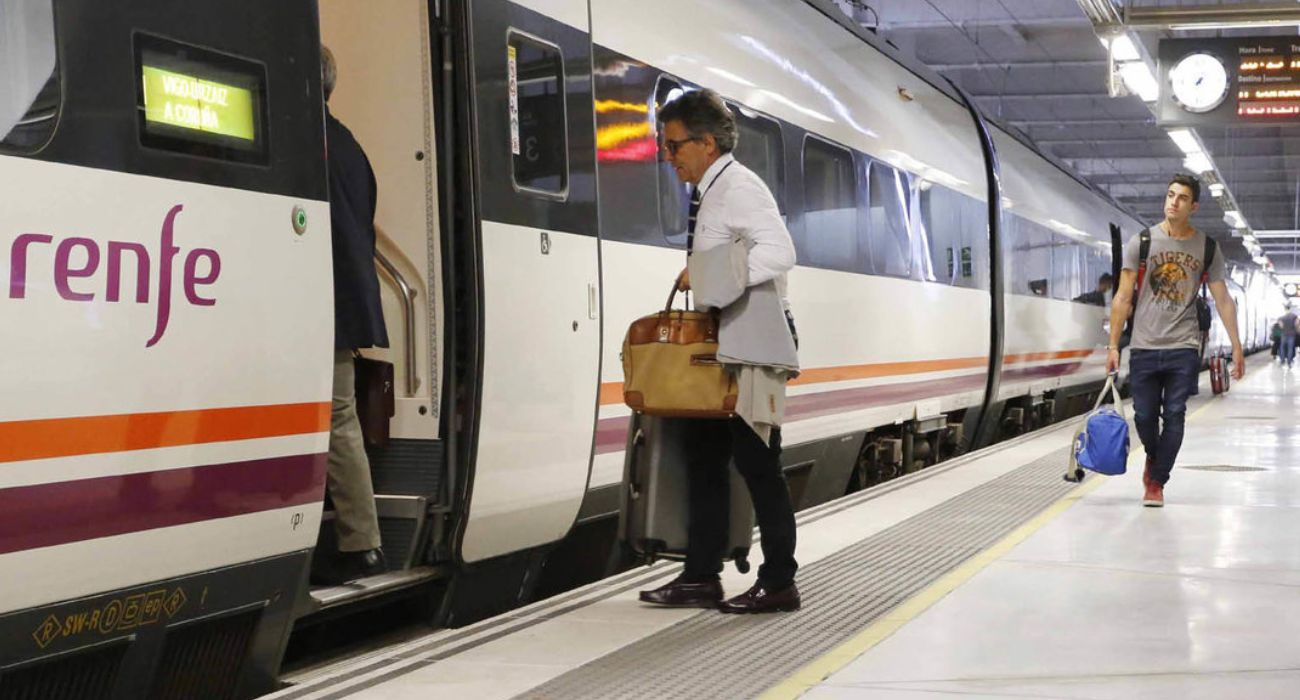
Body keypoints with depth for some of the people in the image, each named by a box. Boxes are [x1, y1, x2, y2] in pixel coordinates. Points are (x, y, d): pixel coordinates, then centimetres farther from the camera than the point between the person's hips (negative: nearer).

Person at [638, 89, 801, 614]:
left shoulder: (738, 186, -9)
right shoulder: (711, 192, 19)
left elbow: (779, 252, -22)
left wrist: (710, 276, -23)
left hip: (749, 352, -10)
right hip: (721, 351, 10)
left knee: (756, 463, -5)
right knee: (705, 459, 10)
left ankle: (778, 583, 2)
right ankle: (701, 576, 15)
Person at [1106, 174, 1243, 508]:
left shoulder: (1207, 248, 4)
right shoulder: (1142, 242, 2)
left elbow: (1223, 299, 7)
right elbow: (1123, 298, 2)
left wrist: (1237, 347, 2)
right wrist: (1113, 346, -2)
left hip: (1183, 348, 0)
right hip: (1144, 347, 0)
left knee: (1174, 417, -4)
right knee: (1144, 416, 4)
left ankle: (1156, 483, 8)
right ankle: (1154, 457, 35)